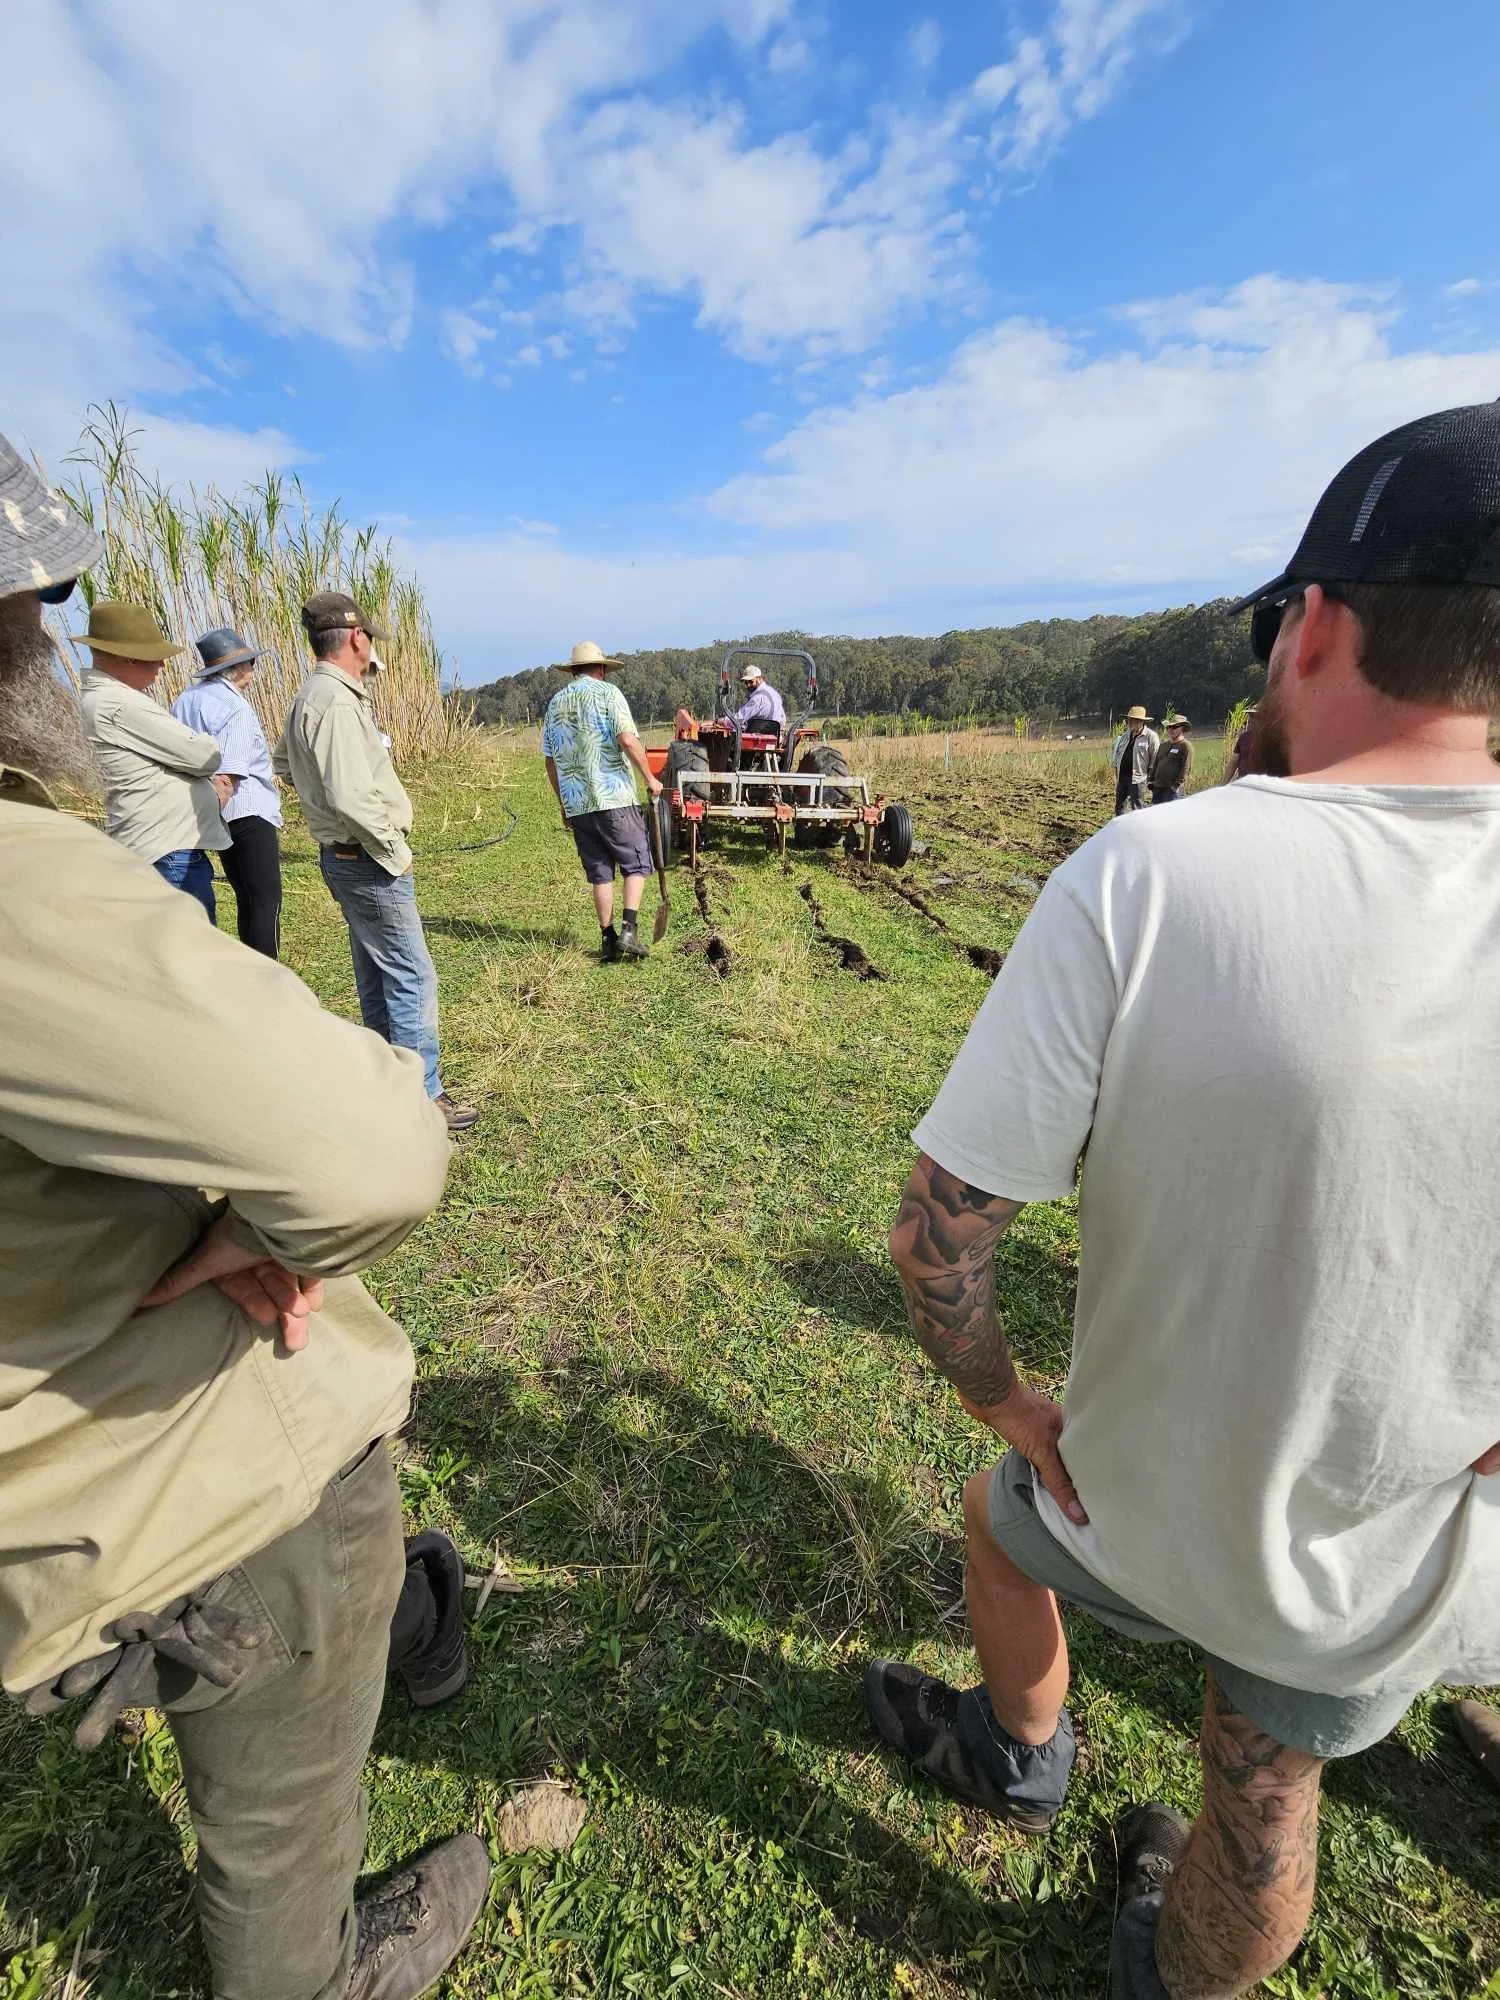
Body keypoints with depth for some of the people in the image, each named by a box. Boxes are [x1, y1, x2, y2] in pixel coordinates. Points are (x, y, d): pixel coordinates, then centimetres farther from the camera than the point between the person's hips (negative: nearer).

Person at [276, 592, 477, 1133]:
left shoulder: (310, 697, 12)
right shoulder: (338, 703, -20)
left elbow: (285, 763, 27)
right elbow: (350, 797, -28)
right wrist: (394, 848, -16)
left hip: (344, 856, 11)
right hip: (369, 860, -11)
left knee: (377, 976, 18)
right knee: (413, 979, -6)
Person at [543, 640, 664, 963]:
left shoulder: (555, 703, 16)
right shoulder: (607, 693, -1)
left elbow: (550, 760, 17)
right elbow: (628, 740, -15)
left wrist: (563, 804, 24)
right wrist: (650, 778, -5)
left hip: (576, 804, 5)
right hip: (614, 798, -5)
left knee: (599, 873, 11)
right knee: (636, 864, 6)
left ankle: (608, 940, 12)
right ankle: (629, 930, -8)